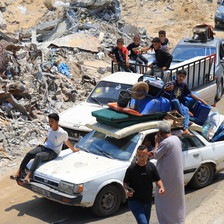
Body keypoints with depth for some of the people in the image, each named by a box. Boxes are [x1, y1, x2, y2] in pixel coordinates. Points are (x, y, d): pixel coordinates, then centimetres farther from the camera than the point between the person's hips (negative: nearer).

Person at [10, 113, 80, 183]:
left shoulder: (63, 133, -13)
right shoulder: (50, 129, 7)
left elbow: (67, 142, 4)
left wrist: (74, 150, 17)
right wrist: (42, 145, 29)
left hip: (53, 152, -6)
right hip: (44, 147, 6)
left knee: (38, 156, -35)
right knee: (29, 153, -20)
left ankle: (28, 175, -43)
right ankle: (19, 173, -22)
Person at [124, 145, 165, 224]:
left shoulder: (151, 166, 0)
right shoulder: (131, 168, -10)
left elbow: (157, 180, 7)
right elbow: (125, 183, -1)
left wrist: (161, 187, -14)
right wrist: (127, 190, -21)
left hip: (148, 201, 5)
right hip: (135, 201, -5)